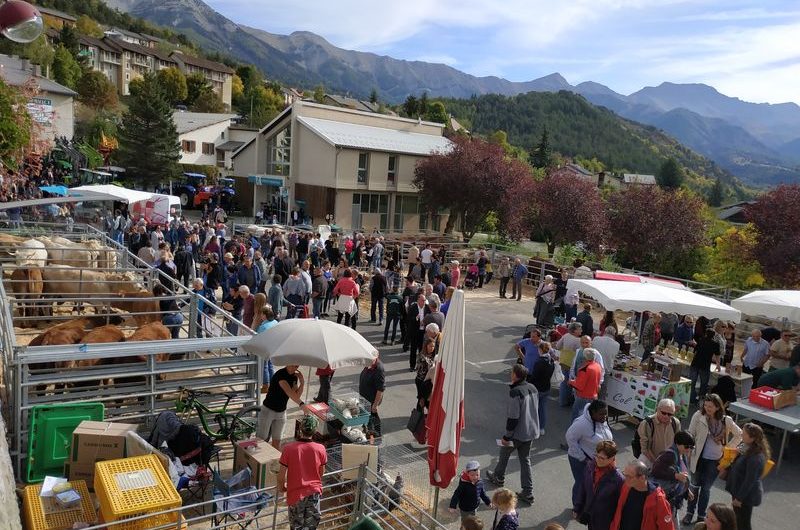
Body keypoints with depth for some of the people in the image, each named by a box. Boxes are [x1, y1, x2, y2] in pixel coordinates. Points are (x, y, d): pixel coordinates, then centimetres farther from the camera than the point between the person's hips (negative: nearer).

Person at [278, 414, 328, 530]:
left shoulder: (289, 449, -19)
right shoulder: (320, 449, -14)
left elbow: (281, 475, -12)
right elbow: (321, 473, 1)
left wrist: (281, 487, 9)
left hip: (296, 493, -1)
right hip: (314, 491, 1)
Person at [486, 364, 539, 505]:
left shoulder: (515, 392, -25)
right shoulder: (533, 388, 0)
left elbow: (513, 417, -24)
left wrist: (507, 436, -15)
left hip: (517, 433, -6)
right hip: (531, 431, 7)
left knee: (504, 453, 19)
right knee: (525, 459, 15)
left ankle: (498, 477, 41)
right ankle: (528, 493, 16)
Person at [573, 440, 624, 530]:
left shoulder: (618, 479, -26)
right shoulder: (590, 465, -12)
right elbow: (582, 488, 1)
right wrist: (577, 509, 6)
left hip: (605, 522, -5)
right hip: (589, 516, 5)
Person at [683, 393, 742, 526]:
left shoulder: (726, 420, -11)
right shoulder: (698, 416, -15)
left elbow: (739, 435, 5)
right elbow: (690, 434, -8)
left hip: (714, 460, 0)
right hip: (699, 458, 0)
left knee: (706, 488, 15)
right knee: (695, 485, 15)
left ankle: (701, 515, 30)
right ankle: (689, 512, 30)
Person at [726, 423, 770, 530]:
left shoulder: (755, 457, -28)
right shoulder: (747, 448, 1)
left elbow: (750, 480, -24)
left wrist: (739, 498, -19)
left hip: (747, 496, -9)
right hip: (739, 491, 9)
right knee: (737, 521, 22)